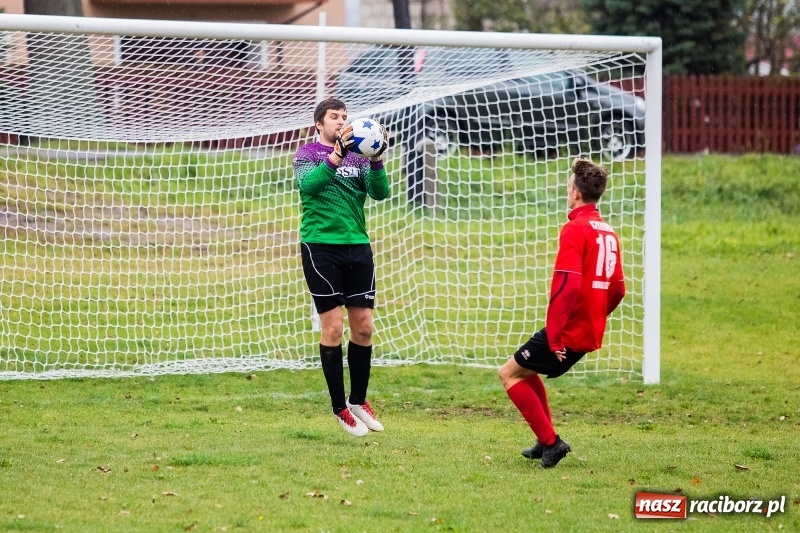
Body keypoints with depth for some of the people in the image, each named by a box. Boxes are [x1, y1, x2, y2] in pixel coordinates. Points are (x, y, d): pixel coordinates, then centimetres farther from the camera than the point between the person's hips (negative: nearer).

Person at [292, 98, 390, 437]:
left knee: (363, 326, 4)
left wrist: (377, 158, -20)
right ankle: (339, 408, 5)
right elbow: (309, 183, -20)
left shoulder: (358, 156, 11)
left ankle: (359, 401, 19)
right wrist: (338, 153, -32)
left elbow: (380, 192, -3)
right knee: (333, 327, -4)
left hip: (357, 246, 4)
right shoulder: (307, 154, 1)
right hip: (321, 247, -4)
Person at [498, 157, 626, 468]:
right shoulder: (608, 233, 11)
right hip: (591, 334, 9)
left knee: (509, 373, 2)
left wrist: (554, 335, -21)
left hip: (568, 333, -9)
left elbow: (567, 286, -23)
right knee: (526, 370, 25)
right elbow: (618, 289, 15)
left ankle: (550, 441, -3)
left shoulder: (575, 229, -15)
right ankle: (545, 443, 24)